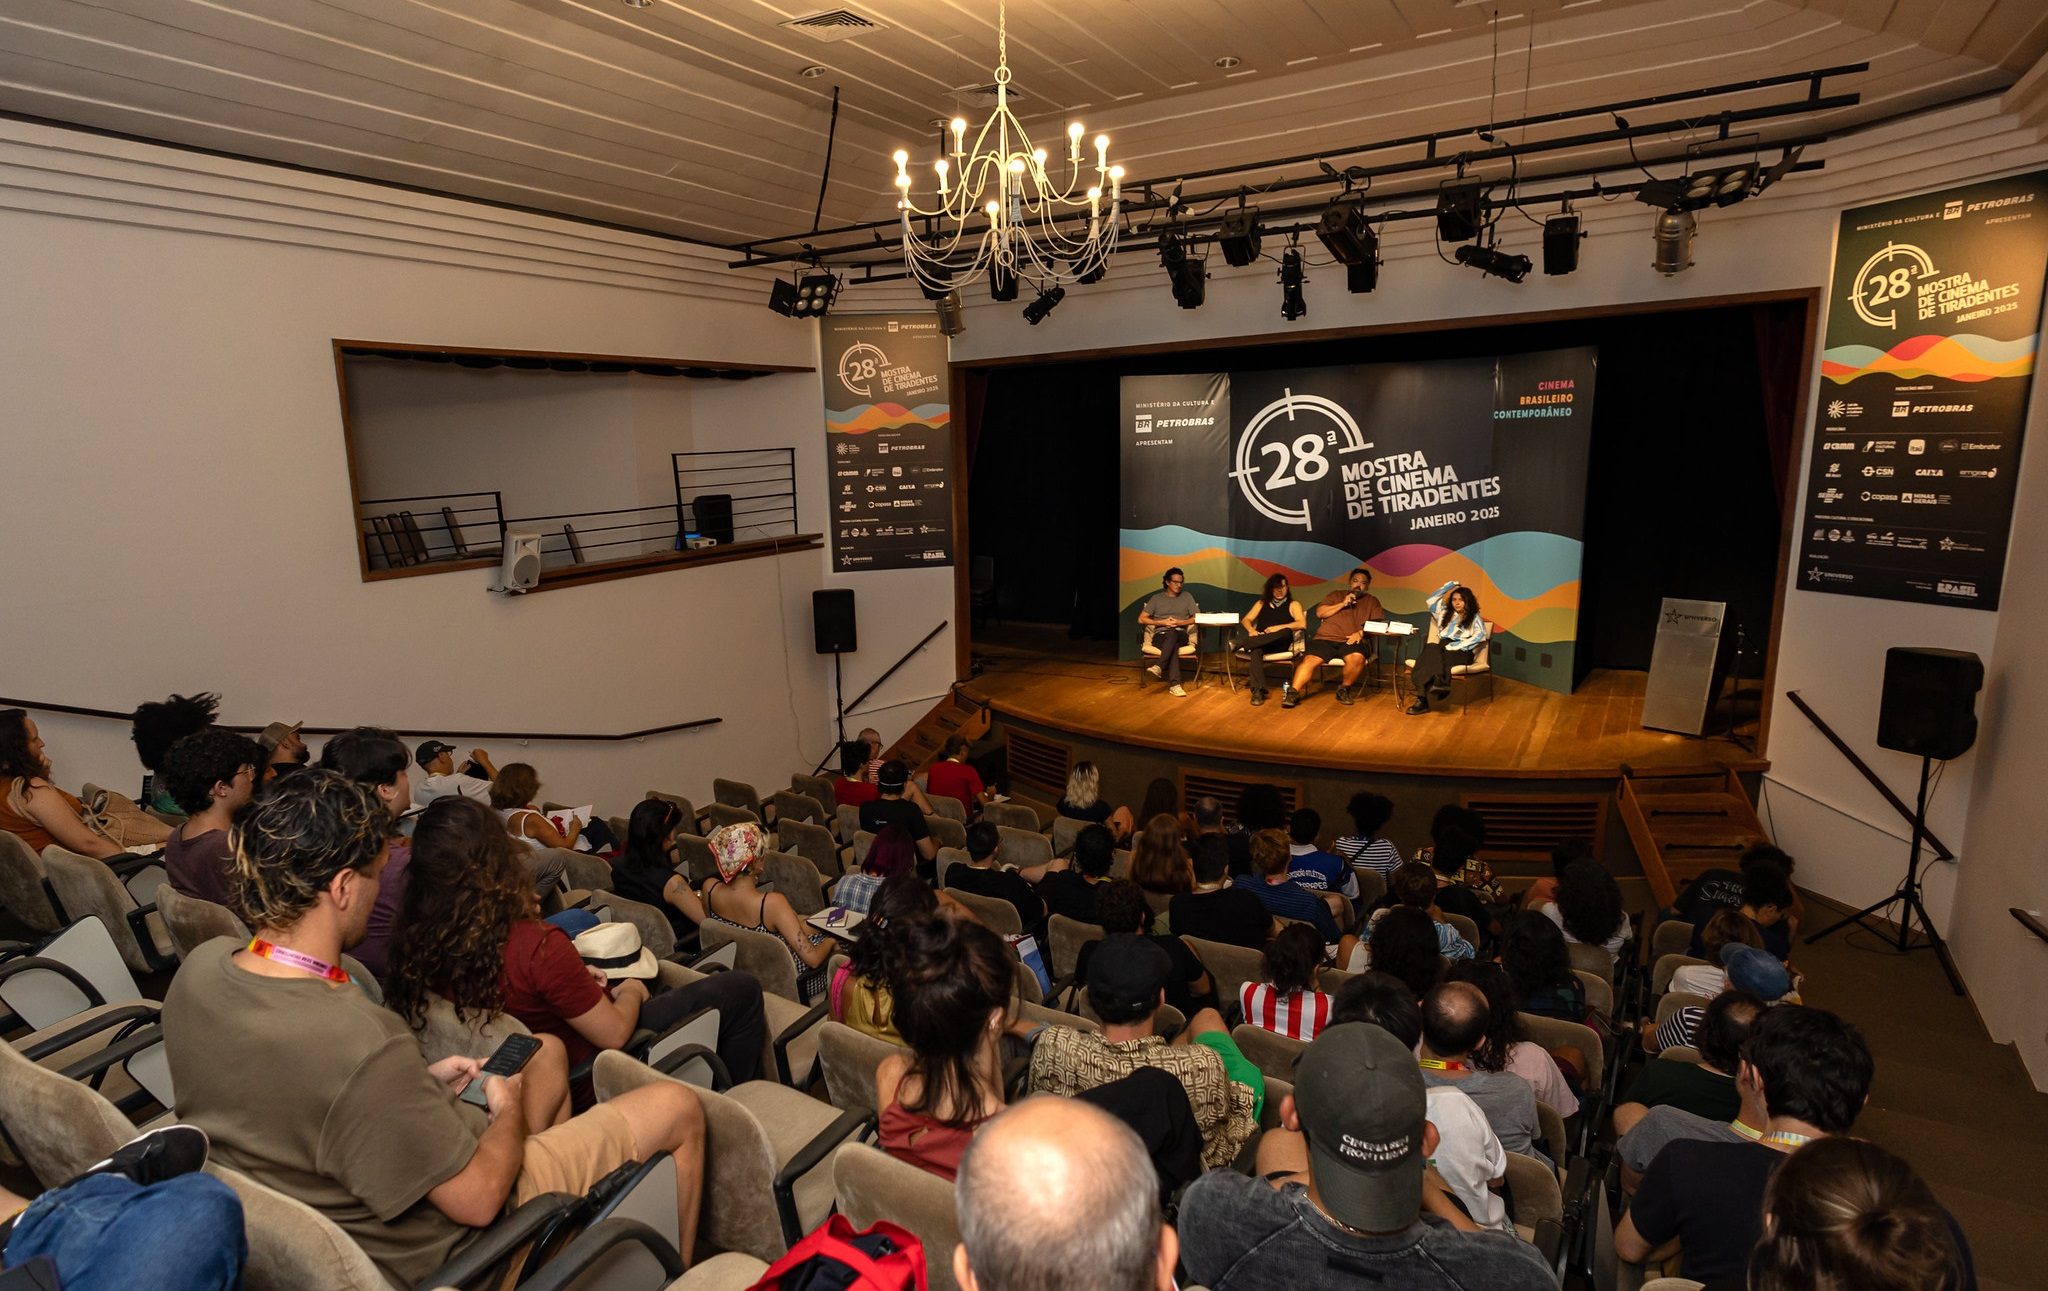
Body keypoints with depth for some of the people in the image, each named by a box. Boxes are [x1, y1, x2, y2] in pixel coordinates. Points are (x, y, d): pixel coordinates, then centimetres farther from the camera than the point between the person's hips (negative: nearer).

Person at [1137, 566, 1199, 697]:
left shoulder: (1187, 596, 16)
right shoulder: (1156, 598, 13)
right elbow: (1141, 619, 7)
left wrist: (1180, 622, -8)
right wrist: (1162, 622, -7)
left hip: (1180, 635, 0)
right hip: (1160, 636, 0)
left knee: (1172, 633, -39)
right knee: (1173, 646, -38)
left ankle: (1160, 667, -53)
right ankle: (1174, 684, -52)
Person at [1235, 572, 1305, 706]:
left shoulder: (1293, 604, 15)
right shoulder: (1262, 603, 24)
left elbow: (1302, 624, -2)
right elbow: (1246, 620, 17)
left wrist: (1279, 627, -14)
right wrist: (1251, 630, -8)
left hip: (1280, 644, -1)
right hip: (1260, 642, 1)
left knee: (1286, 631, -39)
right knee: (1256, 650, -38)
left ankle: (1242, 645, -43)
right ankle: (1258, 690, -50)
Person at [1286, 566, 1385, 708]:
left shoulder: (1372, 601, 21)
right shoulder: (1336, 595, 23)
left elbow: (1378, 623, 7)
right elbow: (1320, 613, 11)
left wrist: (1361, 633, -12)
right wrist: (1342, 604, 1)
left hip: (1351, 641, -1)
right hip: (1326, 638, 1)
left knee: (1357, 658, -34)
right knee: (1310, 660, -26)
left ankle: (1344, 689, -12)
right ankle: (1293, 692, -30)